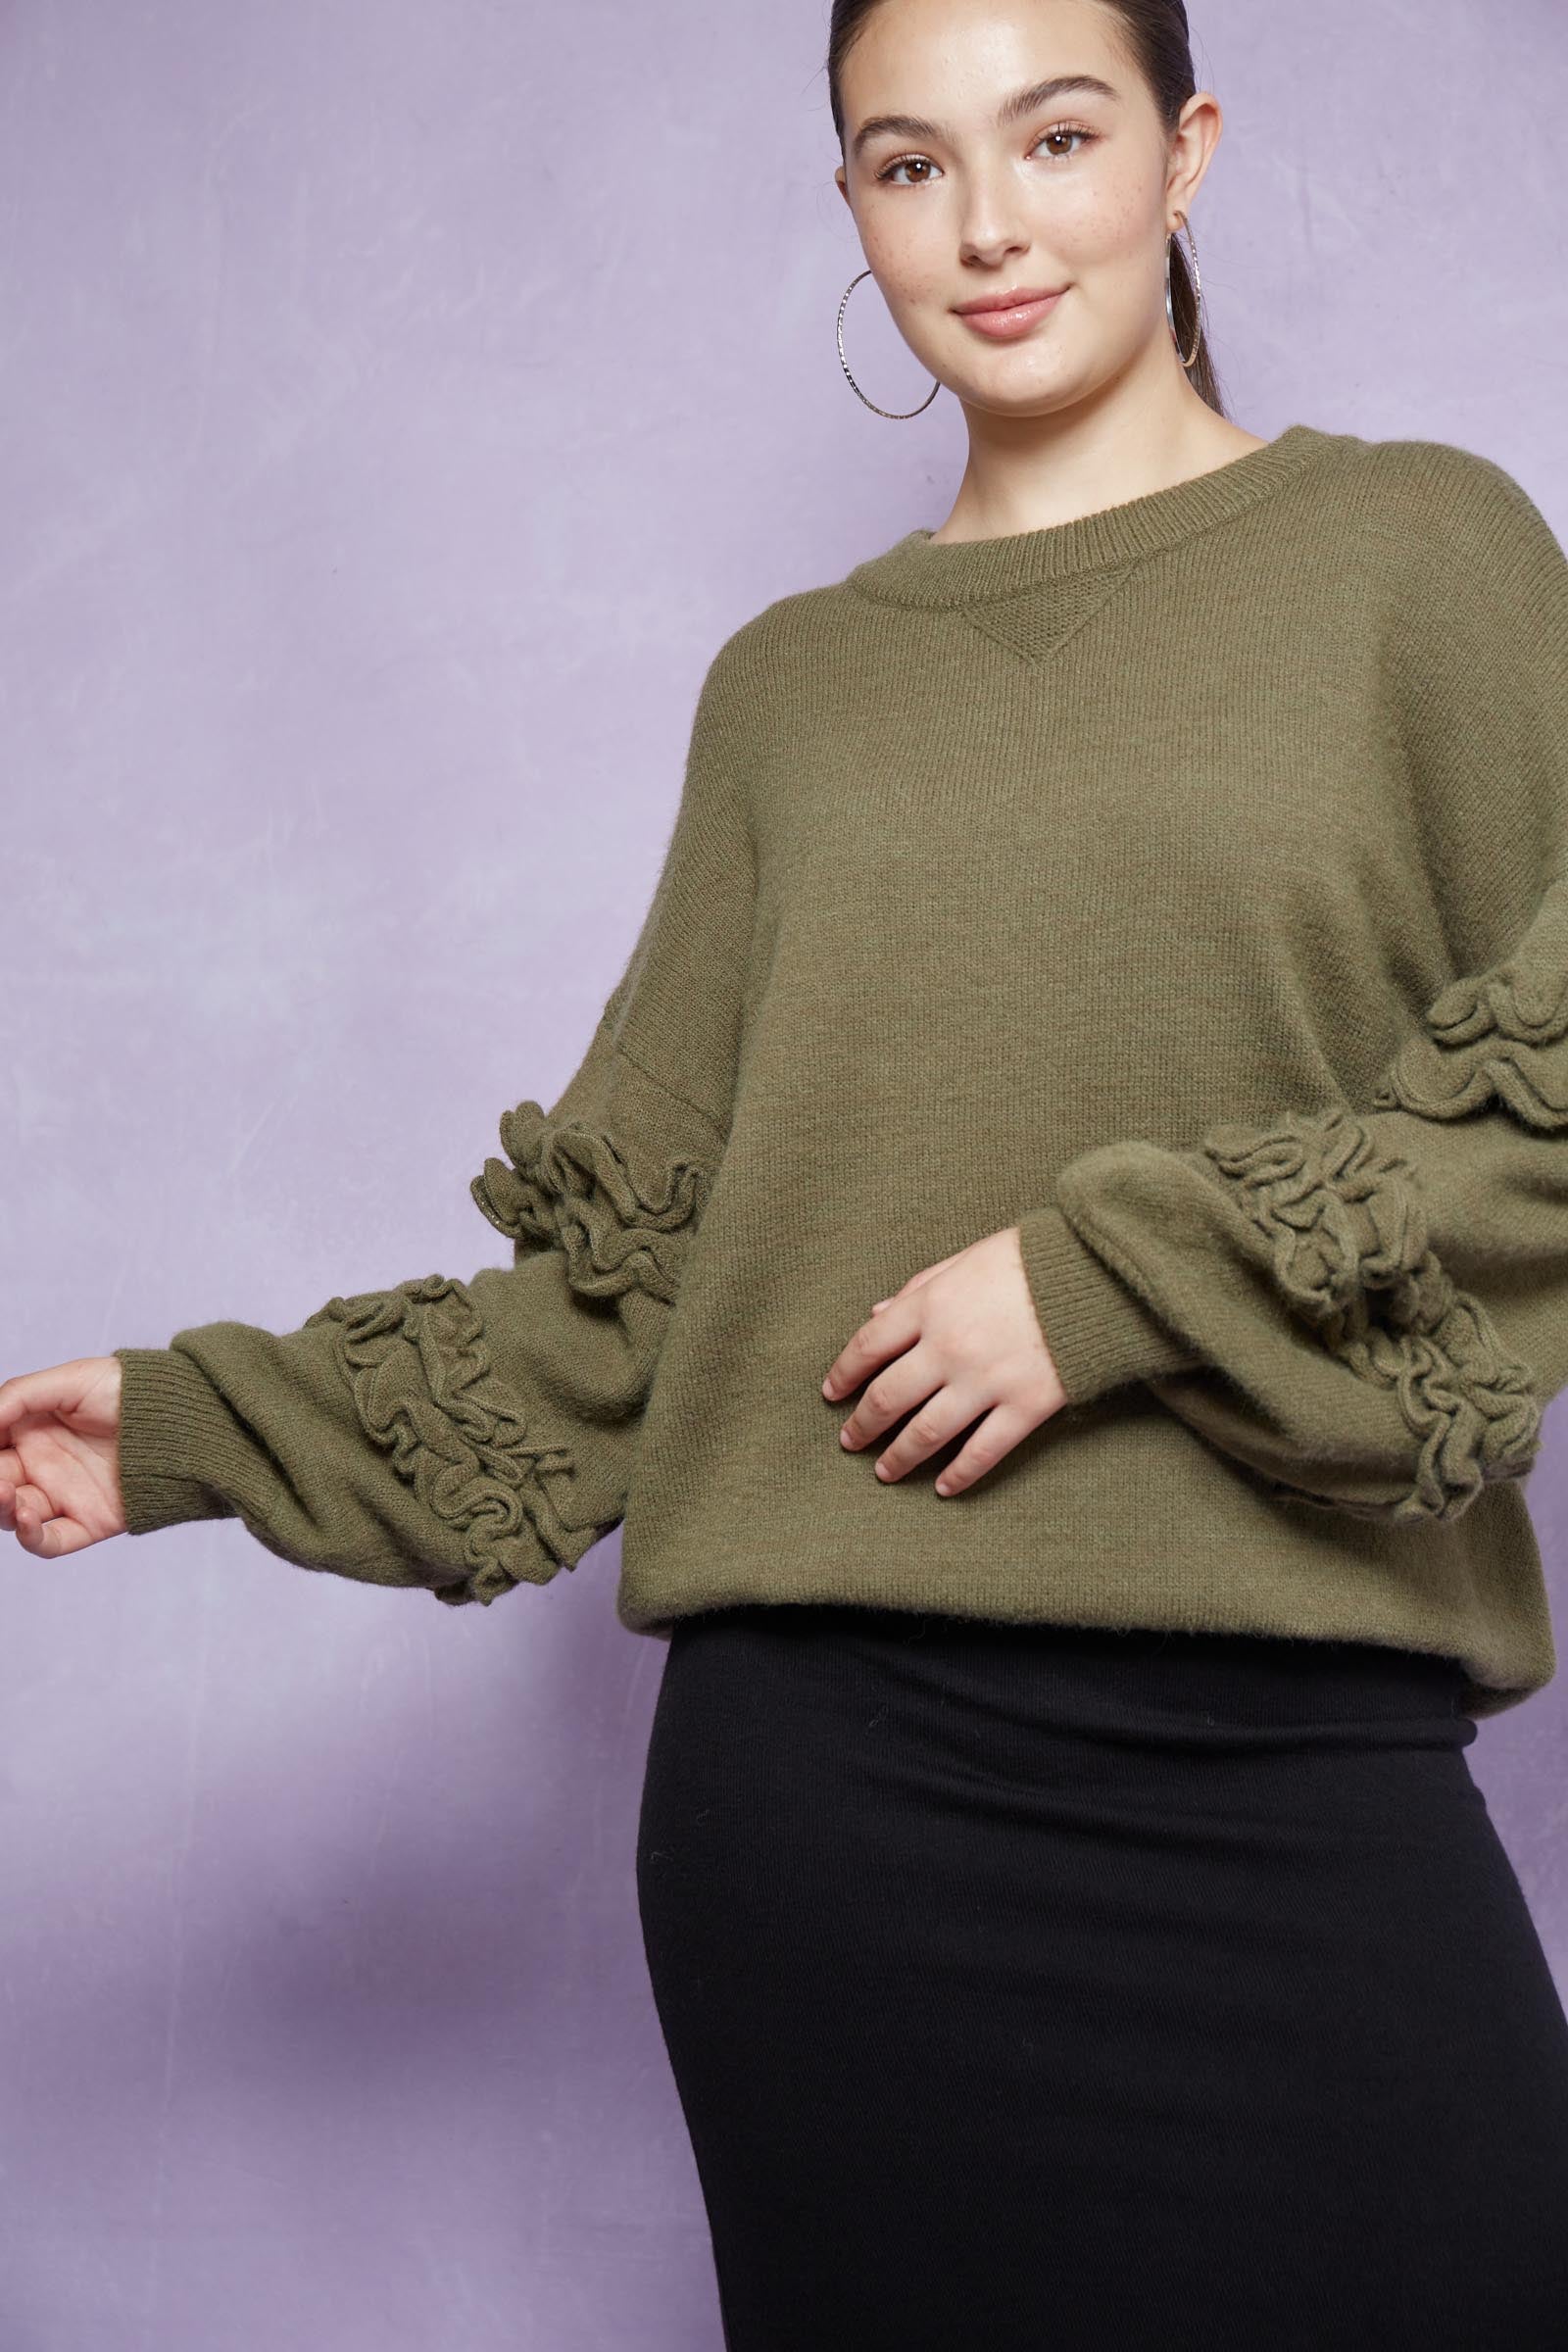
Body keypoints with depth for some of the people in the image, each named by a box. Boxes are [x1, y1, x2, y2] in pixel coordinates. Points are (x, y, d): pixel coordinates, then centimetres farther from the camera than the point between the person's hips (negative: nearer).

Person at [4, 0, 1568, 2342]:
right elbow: (635, 1255, 13)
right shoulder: (792, 687, 13)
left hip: (1292, 1753, -2)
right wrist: (202, 1424, 10)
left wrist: (1131, 1274, -13)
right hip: (827, 1758, 2)